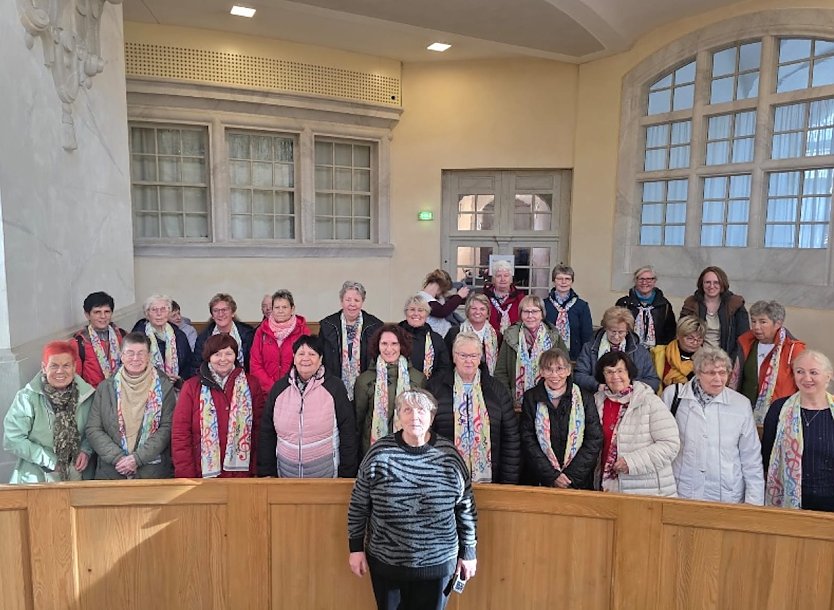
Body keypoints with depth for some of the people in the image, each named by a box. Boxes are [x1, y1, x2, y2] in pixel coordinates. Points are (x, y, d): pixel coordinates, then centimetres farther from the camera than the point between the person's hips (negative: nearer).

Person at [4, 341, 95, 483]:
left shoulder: (86, 395, 1)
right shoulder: (27, 398, -6)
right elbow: (12, 440, -8)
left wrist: (86, 451, -4)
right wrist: (51, 461, -9)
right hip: (35, 478, -2)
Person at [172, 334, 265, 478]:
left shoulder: (251, 384, 2)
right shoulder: (191, 387, 0)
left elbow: (259, 430, 1)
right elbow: (180, 435, -2)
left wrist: (257, 471, -3)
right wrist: (186, 477, -7)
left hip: (242, 472, 1)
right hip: (203, 474, 0)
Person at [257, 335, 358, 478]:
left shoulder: (335, 387, -6)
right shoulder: (279, 388, 4)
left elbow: (348, 433, -5)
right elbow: (266, 433, 8)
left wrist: (346, 474, -5)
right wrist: (266, 472, 5)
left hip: (326, 472, -2)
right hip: (286, 472, 3)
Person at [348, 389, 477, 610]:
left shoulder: (449, 454, -8)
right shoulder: (379, 452, -9)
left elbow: (466, 507, 1)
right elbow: (358, 505, 0)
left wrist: (468, 552, 4)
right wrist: (356, 547, 2)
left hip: (437, 563, 0)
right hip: (385, 562, 0)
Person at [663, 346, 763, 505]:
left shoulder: (741, 404, 0)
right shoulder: (672, 396, -4)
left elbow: (751, 460, 5)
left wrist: (754, 501, 4)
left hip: (727, 498, 1)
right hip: (679, 495, 0)